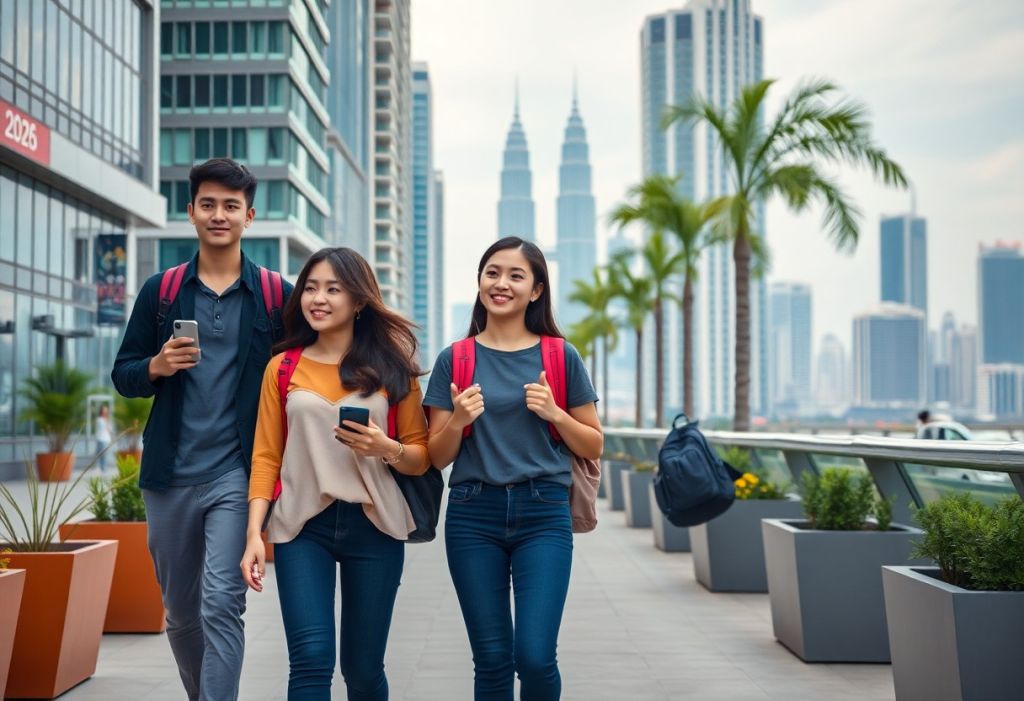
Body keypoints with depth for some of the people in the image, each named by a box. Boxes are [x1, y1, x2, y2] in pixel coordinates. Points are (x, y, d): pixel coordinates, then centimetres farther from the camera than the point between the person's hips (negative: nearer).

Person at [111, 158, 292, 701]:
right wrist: (157, 366, -13)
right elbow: (123, 375, 10)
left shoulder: (276, 295, 1)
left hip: (236, 474, -3)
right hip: (169, 476, 3)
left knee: (221, 605, -14)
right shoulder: (160, 291, 7)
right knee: (180, 611, 14)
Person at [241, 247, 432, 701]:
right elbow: (266, 456, 4)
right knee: (311, 659, -15)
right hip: (302, 525, 0)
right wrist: (254, 533, -5)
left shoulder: (391, 367, 4)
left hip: (373, 526, 0)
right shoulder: (283, 367, 6)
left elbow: (421, 457, 6)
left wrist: (387, 450, -15)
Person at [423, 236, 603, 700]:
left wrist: (553, 413, -10)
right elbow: (438, 457, 8)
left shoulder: (561, 357, 4)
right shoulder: (455, 360, 6)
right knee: (492, 659, 4)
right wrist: (458, 420, -12)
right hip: (473, 514, 1)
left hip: (543, 514, -1)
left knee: (535, 657, -10)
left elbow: (593, 446, 8)